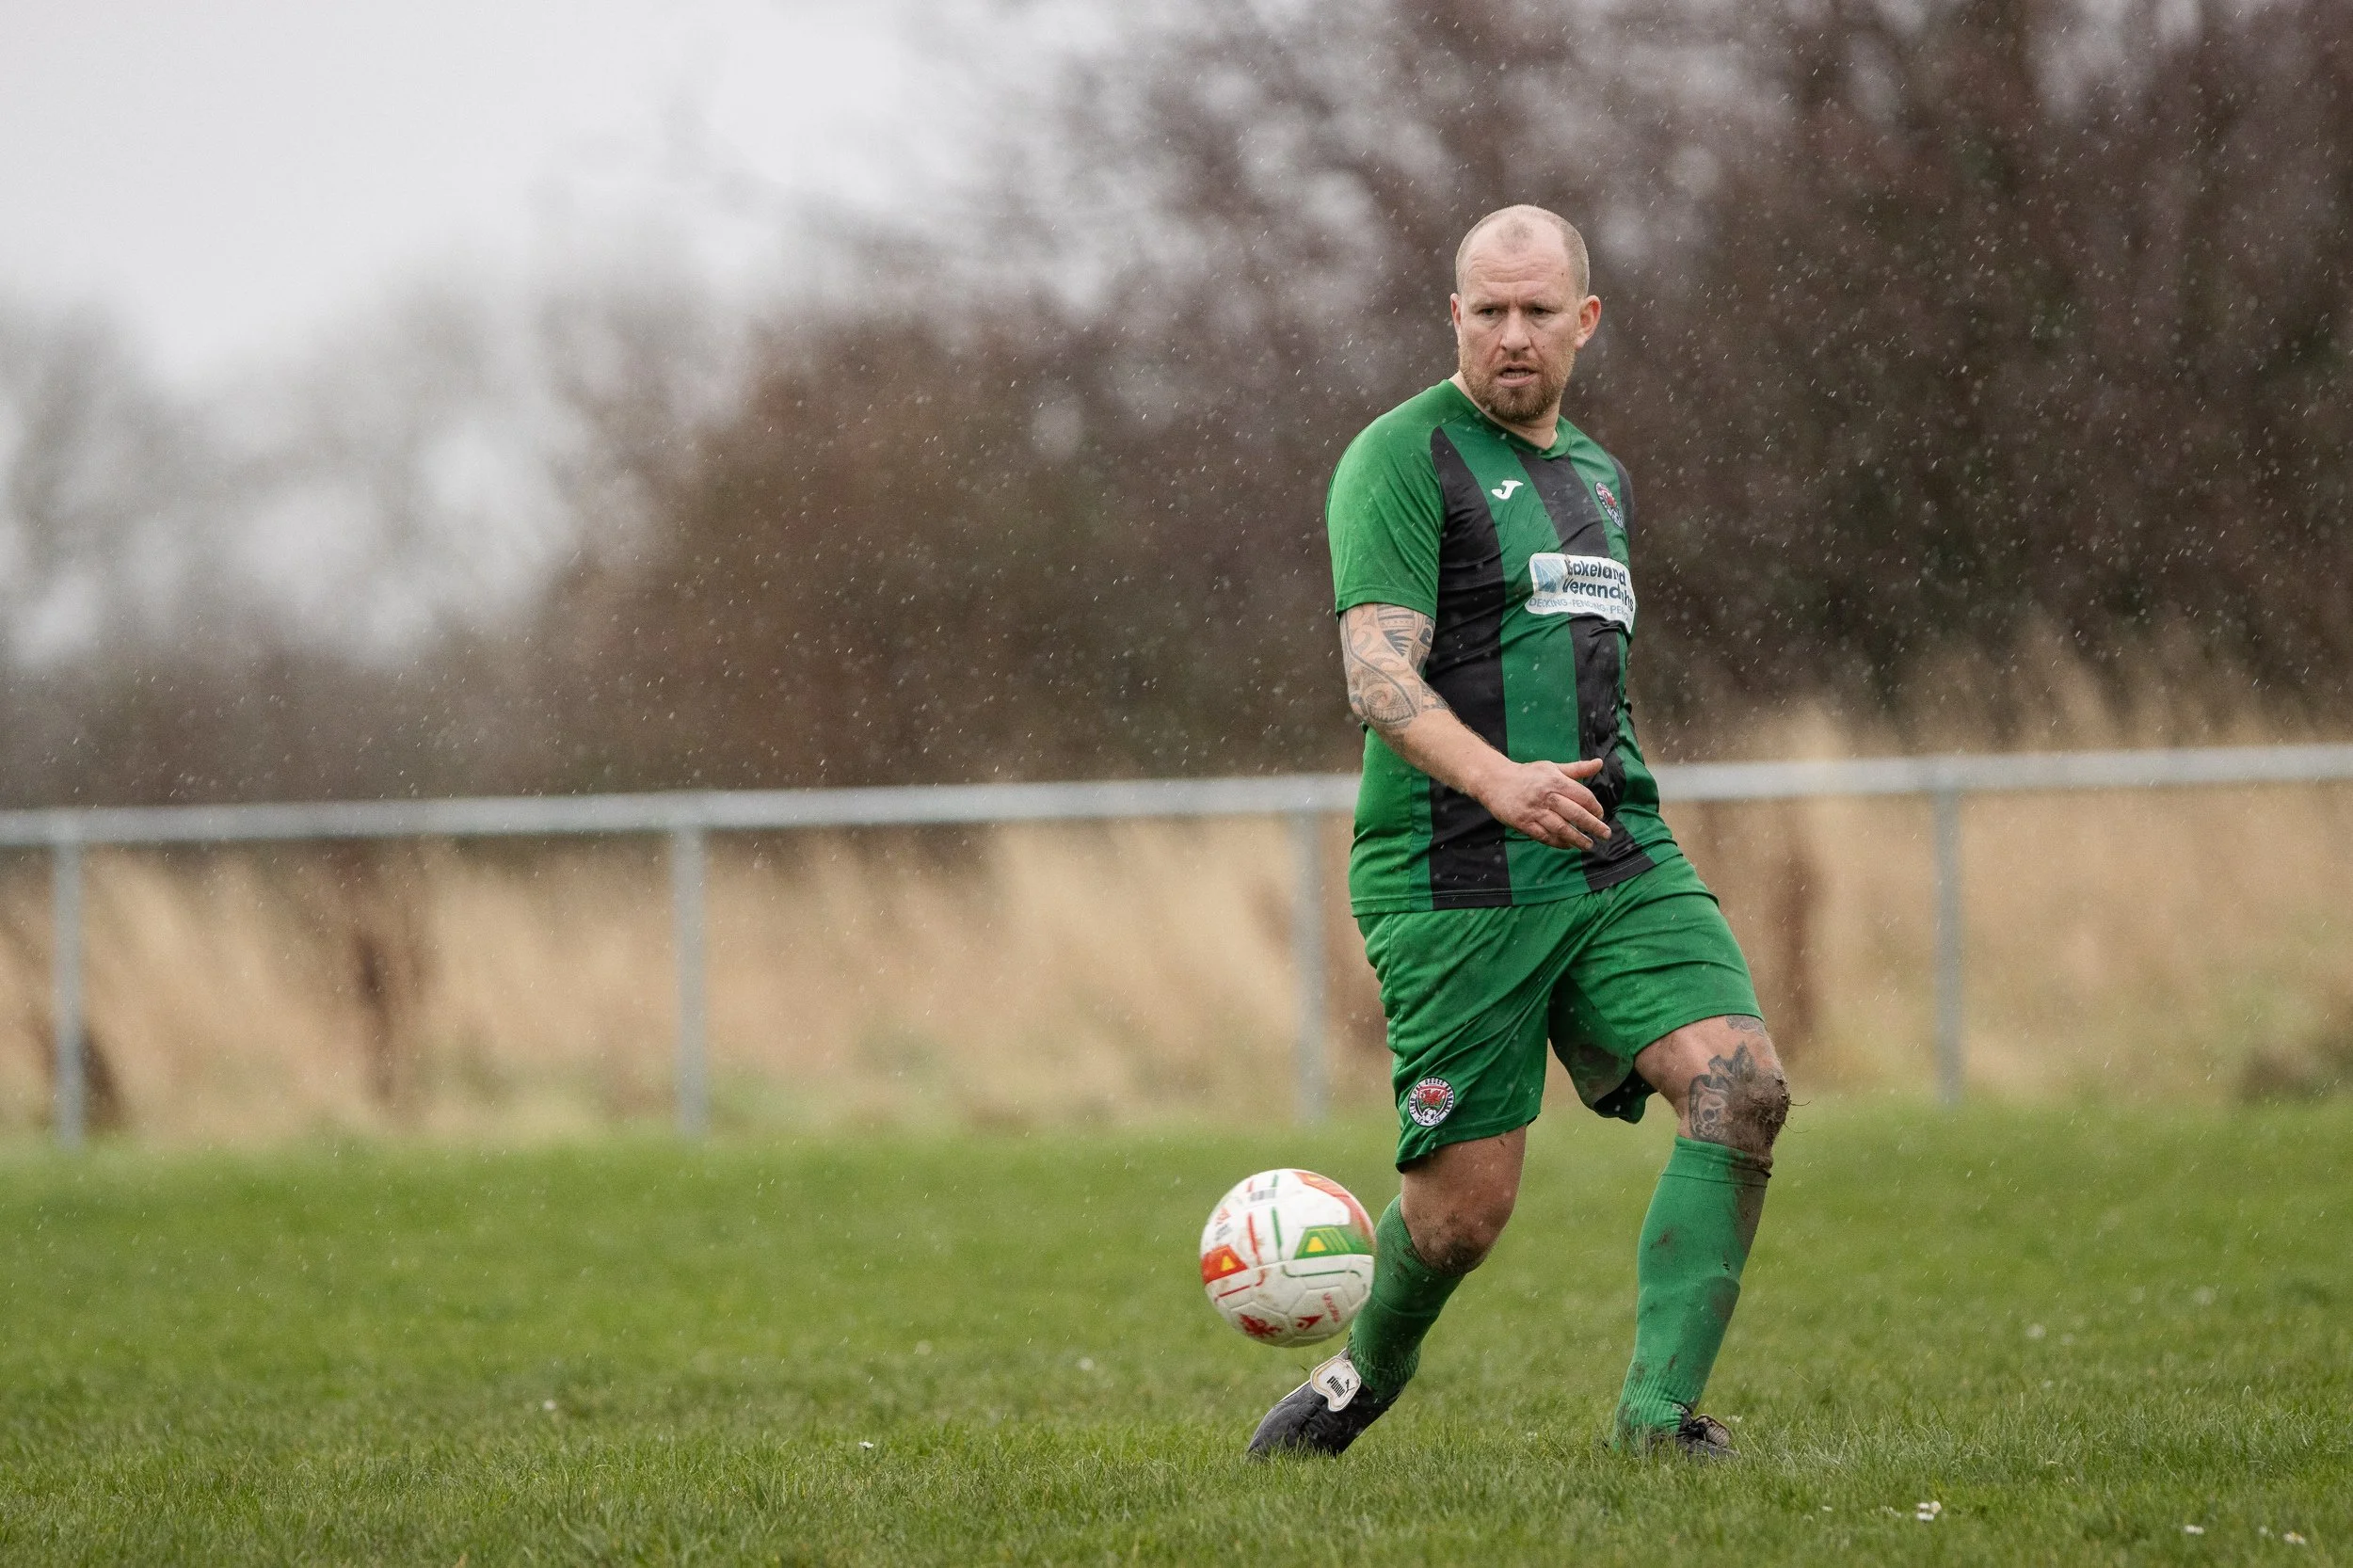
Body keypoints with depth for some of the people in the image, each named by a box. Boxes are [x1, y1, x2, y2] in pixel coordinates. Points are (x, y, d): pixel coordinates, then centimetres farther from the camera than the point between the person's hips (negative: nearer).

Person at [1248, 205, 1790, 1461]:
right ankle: (1362, 1380, 28)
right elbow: (1378, 676, -18)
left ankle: (1658, 1412, -15)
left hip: (1617, 860, 6)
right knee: (1465, 1204, -4)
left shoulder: (1599, 474, 19)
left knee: (1743, 1086, -17)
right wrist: (1499, 782, -35)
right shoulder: (1404, 456, -6)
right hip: (1454, 884, -6)